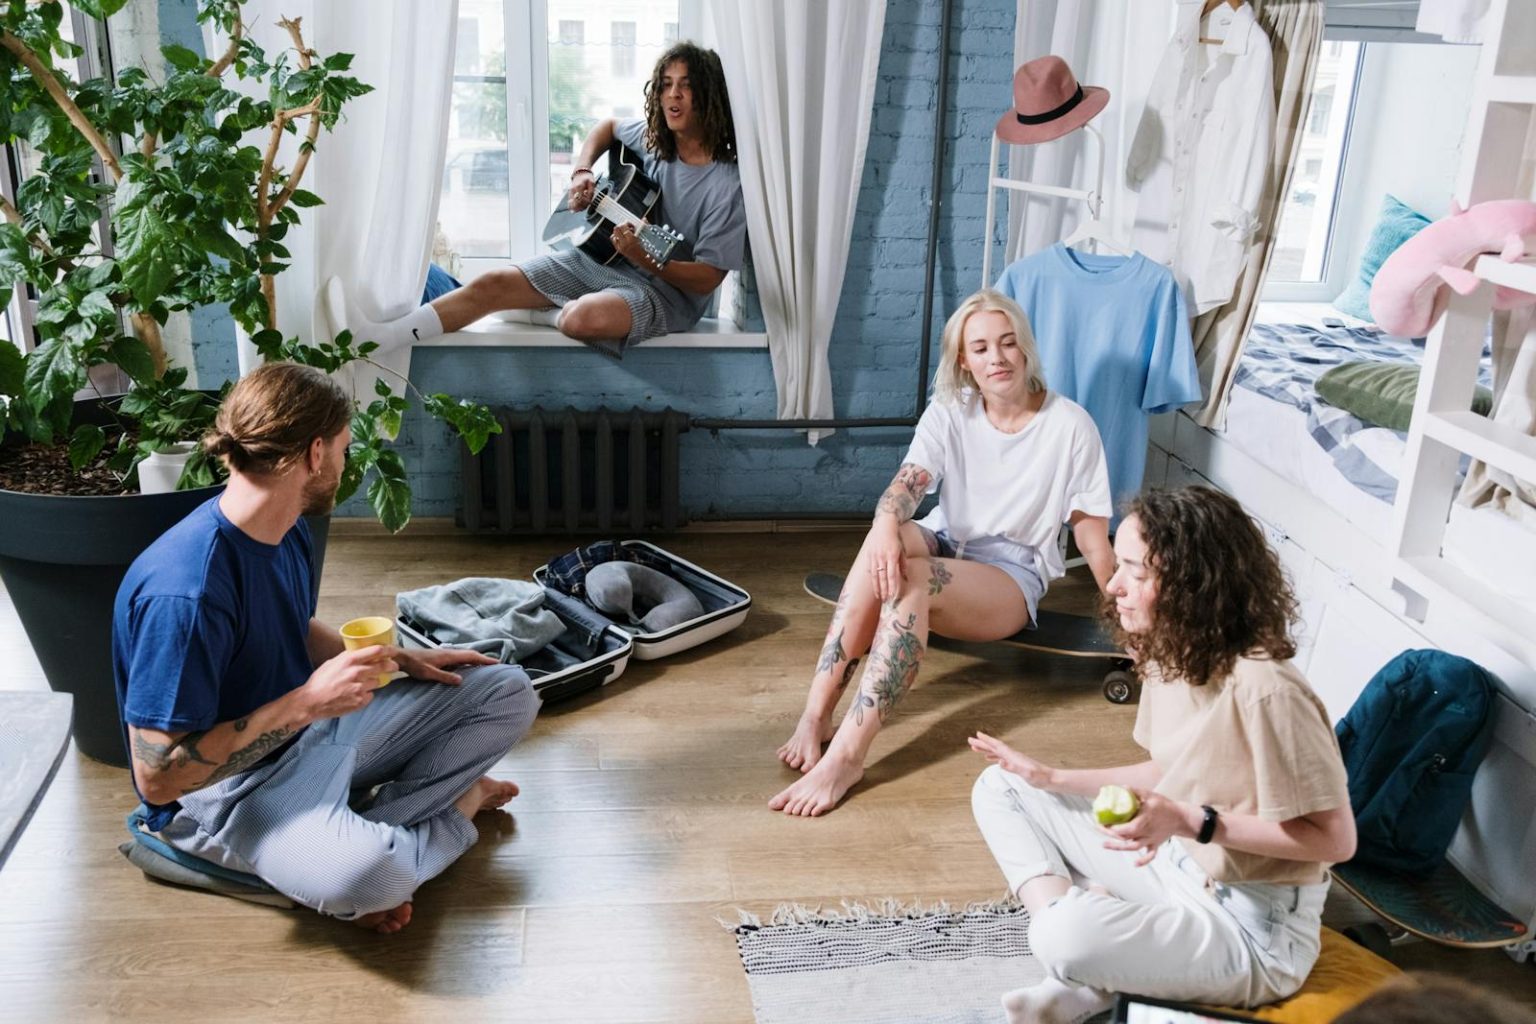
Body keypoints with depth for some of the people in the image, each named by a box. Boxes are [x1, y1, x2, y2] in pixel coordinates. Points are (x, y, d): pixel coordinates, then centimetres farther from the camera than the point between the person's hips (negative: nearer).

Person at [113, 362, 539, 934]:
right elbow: (157, 777, -26)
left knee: (509, 693, 3)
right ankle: (453, 810, -4)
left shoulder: (286, 530, 0)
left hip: (314, 727, 9)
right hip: (230, 789, -8)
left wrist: (400, 659, 8)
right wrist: (303, 704, -27)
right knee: (365, 874, -39)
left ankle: (359, 830, -7)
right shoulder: (186, 591, -29)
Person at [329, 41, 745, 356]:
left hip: (667, 288, -7)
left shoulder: (727, 183, -18)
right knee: (493, 283, -8)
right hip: (597, 255, 7)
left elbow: (708, 277, -17)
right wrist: (581, 172, 7)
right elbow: (607, 126, 26)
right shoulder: (650, 136, 2)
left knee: (582, 317, -39)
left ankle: (552, 310, -2)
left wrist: (648, 261, -32)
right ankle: (377, 336, -12)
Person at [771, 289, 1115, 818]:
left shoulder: (1070, 425, -6)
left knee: (910, 578, -36)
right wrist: (886, 526, -38)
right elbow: (907, 482, -16)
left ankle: (847, 754, -44)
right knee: (891, 542, -35)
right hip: (945, 545, 3)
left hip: (1014, 577, -3)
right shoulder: (949, 413, 1)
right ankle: (816, 715, -38)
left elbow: (1091, 531, -3)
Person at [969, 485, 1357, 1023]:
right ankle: (1081, 979, -7)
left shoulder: (1264, 690, -29)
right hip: (1173, 867, 9)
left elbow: (1334, 838, -23)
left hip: (1251, 928, -9)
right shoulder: (1169, 654, -2)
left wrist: (1192, 821, -29)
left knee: (1071, 936, -37)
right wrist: (1054, 779, 6)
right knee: (1001, 788, 7)